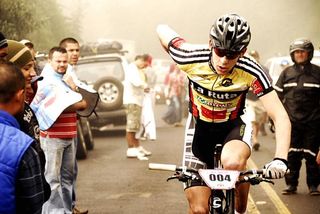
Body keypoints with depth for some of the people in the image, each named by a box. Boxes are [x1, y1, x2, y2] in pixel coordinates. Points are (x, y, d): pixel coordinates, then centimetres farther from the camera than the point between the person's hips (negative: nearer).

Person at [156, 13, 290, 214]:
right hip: (200, 129, 1)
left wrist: (280, 159, -44)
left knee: (233, 163, -37)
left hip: (233, 128, -1)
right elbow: (162, 30, -6)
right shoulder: (192, 58, -25)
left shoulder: (251, 72, -27)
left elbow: (281, 117, -30)